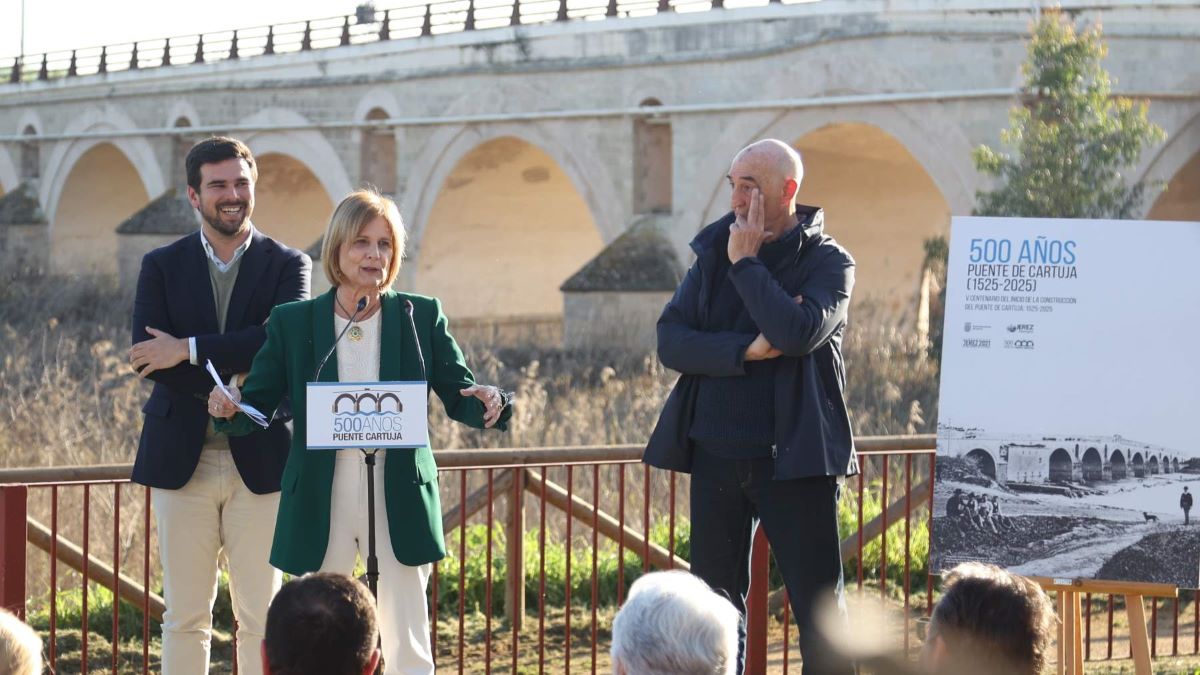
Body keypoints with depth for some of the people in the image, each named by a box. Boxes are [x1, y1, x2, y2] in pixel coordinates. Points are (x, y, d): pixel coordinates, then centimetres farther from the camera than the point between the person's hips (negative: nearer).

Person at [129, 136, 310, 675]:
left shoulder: (288, 265, 4)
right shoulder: (162, 266, 7)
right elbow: (148, 358, -6)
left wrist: (188, 350, -18)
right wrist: (237, 378, -17)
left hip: (259, 458, -1)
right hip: (182, 458, 1)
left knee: (260, 618, 3)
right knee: (185, 617, 5)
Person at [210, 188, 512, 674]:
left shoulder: (422, 316, 4)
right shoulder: (292, 322, 4)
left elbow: (459, 396, 5)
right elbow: (257, 407, 3)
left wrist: (488, 403, -18)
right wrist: (230, 408, -19)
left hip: (398, 503, 0)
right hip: (319, 505, 0)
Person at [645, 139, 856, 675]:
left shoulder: (828, 262, -2)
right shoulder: (712, 253, 10)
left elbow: (798, 332, -22)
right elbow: (671, 340, -1)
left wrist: (746, 264, -12)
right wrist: (748, 350, -15)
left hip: (792, 459, -4)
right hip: (715, 454, 4)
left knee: (818, 604, -1)